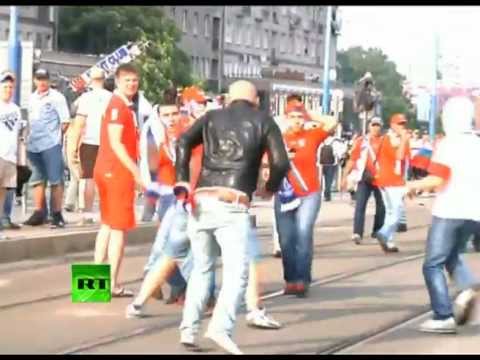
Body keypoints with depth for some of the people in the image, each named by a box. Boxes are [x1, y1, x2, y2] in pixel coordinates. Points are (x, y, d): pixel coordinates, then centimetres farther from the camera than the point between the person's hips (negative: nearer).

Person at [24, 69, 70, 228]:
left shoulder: (57, 97, -4)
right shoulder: (32, 98, 14)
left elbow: (65, 121, -5)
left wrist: (56, 135, -4)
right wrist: (29, 137, 11)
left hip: (51, 145, -7)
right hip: (33, 145, 7)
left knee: (56, 180, -4)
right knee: (37, 180, 10)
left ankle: (57, 214, -1)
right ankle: (39, 212, 16)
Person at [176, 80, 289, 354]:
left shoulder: (212, 117, 18)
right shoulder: (263, 121, 12)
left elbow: (184, 142, 2)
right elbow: (281, 162, 2)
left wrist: (182, 180, 2)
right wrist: (270, 189, 19)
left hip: (201, 201, 4)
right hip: (233, 206, -4)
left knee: (202, 268, 16)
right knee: (237, 271, -6)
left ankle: (189, 329, 7)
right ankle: (221, 327, -26)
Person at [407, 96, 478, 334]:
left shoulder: (448, 144, -10)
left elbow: (437, 179, -17)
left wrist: (414, 185, -1)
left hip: (450, 211, -7)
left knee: (433, 265, 0)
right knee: (451, 255, 24)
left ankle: (444, 317, -7)